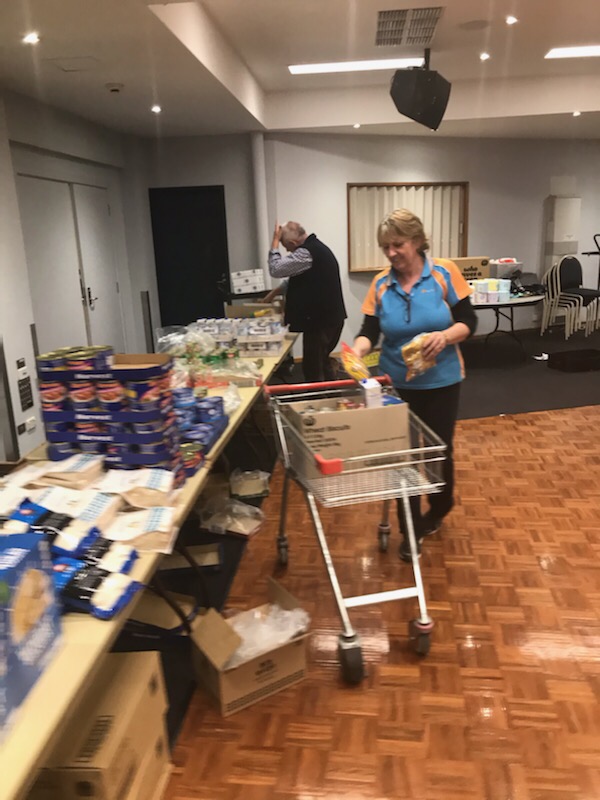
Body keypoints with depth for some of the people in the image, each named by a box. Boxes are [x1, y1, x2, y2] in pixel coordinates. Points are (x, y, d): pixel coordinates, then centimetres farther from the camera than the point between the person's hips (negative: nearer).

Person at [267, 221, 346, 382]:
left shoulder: (306, 253, -19)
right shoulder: (317, 247, 15)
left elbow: (275, 269, -19)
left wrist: (275, 240, -9)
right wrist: (278, 290, 20)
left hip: (319, 320, -10)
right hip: (330, 317, 10)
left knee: (312, 369, -3)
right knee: (323, 362, 22)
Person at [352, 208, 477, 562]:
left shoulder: (444, 273, -7)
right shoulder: (381, 284, -2)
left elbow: (468, 321, -6)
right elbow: (370, 331, -7)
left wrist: (445, 336, -25)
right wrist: (358, 350, -28)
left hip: (441, 382, -1)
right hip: (398, 384, 2)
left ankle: (438, 512, 41)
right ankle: (412, 529, 25)